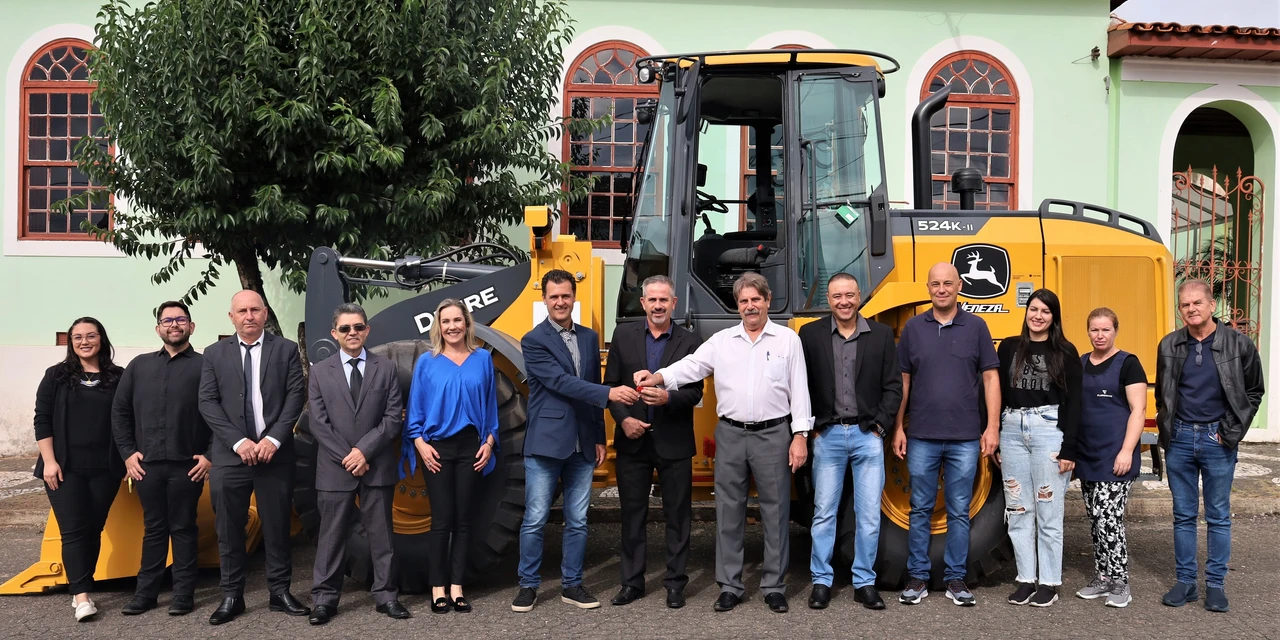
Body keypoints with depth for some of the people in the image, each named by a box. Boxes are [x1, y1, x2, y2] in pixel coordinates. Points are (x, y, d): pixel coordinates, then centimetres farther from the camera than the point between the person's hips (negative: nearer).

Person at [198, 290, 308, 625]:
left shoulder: (286, 349, 5)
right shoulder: (214, 353, 7)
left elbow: (296, 396, -1)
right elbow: (208, 402, 0)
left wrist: (273, 439, -12)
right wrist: (239, 441, -11)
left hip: (275, 453, 0)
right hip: (229, 456, 1)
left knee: (277, 527, 6)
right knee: (229, 530, 5)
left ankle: (280, 592, 17)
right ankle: (232, 595, 16)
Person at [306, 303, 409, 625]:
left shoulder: (386, 369, 6)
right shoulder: (320, 371, 7)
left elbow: (393, 418, -2)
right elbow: (319, 423, 0)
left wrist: (364, 450, -13)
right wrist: (347, 457, -10)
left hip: (378, 467, 0)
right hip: (335, 468, 0)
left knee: (381, 533, 6)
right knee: (331, 534, 5)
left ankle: (385, 594, 14)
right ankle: (324, 597, 13)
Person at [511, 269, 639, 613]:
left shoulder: (589, 338, 11)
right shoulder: (533, 341, -6)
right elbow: (561, 382, -18)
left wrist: (599, 438, 13)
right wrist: (610, 393, -27)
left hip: (582, 446, 5)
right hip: (545, 444, -5)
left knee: (577, 521, 9)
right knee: (535, 519, 2)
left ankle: (572, 585, 21)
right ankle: (528, 585, 16)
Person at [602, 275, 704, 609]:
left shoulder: (690, 341, -1)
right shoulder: (623, 335, 3)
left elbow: (695, 392, -4)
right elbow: (611, 384, 3)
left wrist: (668, 397, -23)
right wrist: (623, 419, -10)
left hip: (674, 443, -1)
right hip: (633, 440, 1)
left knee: (678, 514, 7)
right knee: (632, 513, 11)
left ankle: (675, 582, 19)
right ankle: (632, 581, 22)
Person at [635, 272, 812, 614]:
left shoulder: (788, 339, 3)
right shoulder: (721, 340, 7)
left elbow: (799, 390, 1)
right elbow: (691, 366, -5)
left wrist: (800, 435, -5)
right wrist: (658, 377, -24)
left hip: (773, 434, -2)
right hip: (731, 435, 2)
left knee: (775, 511, 5)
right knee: (728, 511, 7)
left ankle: (774, 586, 17)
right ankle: (730, 586, 17)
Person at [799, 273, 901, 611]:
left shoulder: (882, 334, 4)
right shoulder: (810, 334, 2)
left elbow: (893, 386, 4)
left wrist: (880, 425, -4)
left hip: (868, 435, 1)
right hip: (828, 436, 0)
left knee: (869, 515, 5)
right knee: (824, 513, 5)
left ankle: (865, 583, 16)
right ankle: (821, 581, 16)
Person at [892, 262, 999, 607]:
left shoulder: (976, 326, 2)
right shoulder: (913, 328, 4)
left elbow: (990, 377, 2)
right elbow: (903, 381, 7)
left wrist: (992, 427, -5)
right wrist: (898, 428, 3)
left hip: (965, 438, 0)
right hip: (922, 437, 1)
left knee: (959, 512, 7)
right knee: (920, 510, 7)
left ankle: (956, 579, 17)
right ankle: (917, 578, 17)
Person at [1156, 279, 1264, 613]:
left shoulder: (1238, 344, -4)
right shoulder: (1169, 346, 3)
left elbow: (1253, 392, 4)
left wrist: (1233, 431, -3)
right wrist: (1166, 428, 5)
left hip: (1218, 439, -2)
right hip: (1179, 439, 2)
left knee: (1218, 516, 6)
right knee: (1183, 515, 9)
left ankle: (1215, 585, 15)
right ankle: (1185, 582, 17)